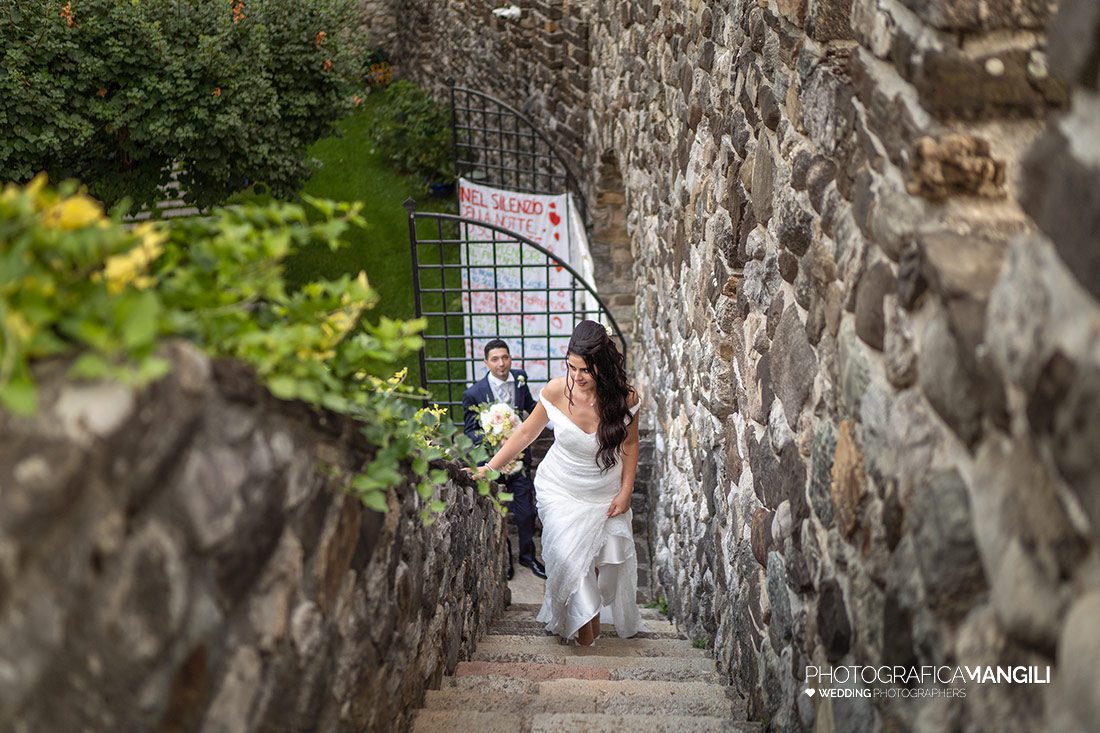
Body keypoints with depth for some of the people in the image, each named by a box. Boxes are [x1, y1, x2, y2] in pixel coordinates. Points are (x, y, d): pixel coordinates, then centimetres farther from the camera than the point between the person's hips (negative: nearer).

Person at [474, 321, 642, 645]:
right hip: (562, 491, -1)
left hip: (606, 494, 1)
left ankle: (592, 610, 33)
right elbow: (526, 432, -8)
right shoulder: (557, 391, -20)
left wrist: (626, 491, -4)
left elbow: (629, 444, -2)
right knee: (568, 556, -15)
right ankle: (583, 621, 7)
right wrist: (489, 468, -11)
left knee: (610, 560, 5)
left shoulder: (626, 398, -18)